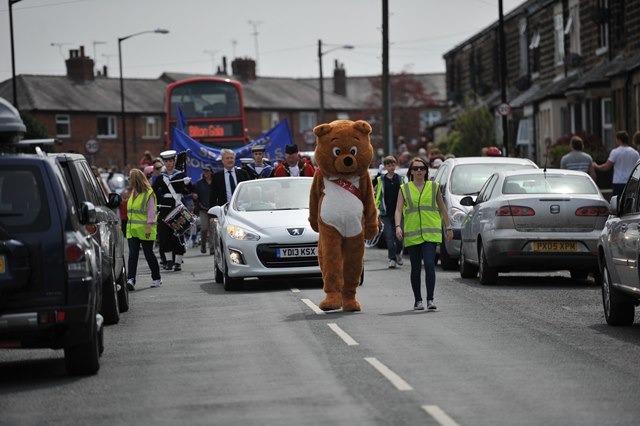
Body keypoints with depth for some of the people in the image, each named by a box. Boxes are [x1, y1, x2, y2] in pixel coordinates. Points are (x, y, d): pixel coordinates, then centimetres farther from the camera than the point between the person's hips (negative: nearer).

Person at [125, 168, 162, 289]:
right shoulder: (133, 194, 15)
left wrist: (149, 227, -21)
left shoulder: (148, 194, -9)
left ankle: (156, 279, 20)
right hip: (132, 230, 6)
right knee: (132, 254, -6)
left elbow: (151, 212, -14)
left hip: (145, 230, -6)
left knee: (149, 254, 4)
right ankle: (130, 280, -16)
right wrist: (128, 226, 18)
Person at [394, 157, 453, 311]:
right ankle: (418, 300, 15)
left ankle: (430, 300, -14)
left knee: (430, 265, -14)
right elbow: (398, 210, 0)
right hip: (412, 234, 1)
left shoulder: (434, 187, 10)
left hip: (431, 233, -1)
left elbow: (442, 208, 17)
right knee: (415, 268, 5)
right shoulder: (404, 189, 8)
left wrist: (449, 228, 17)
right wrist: (398, 226, -16)